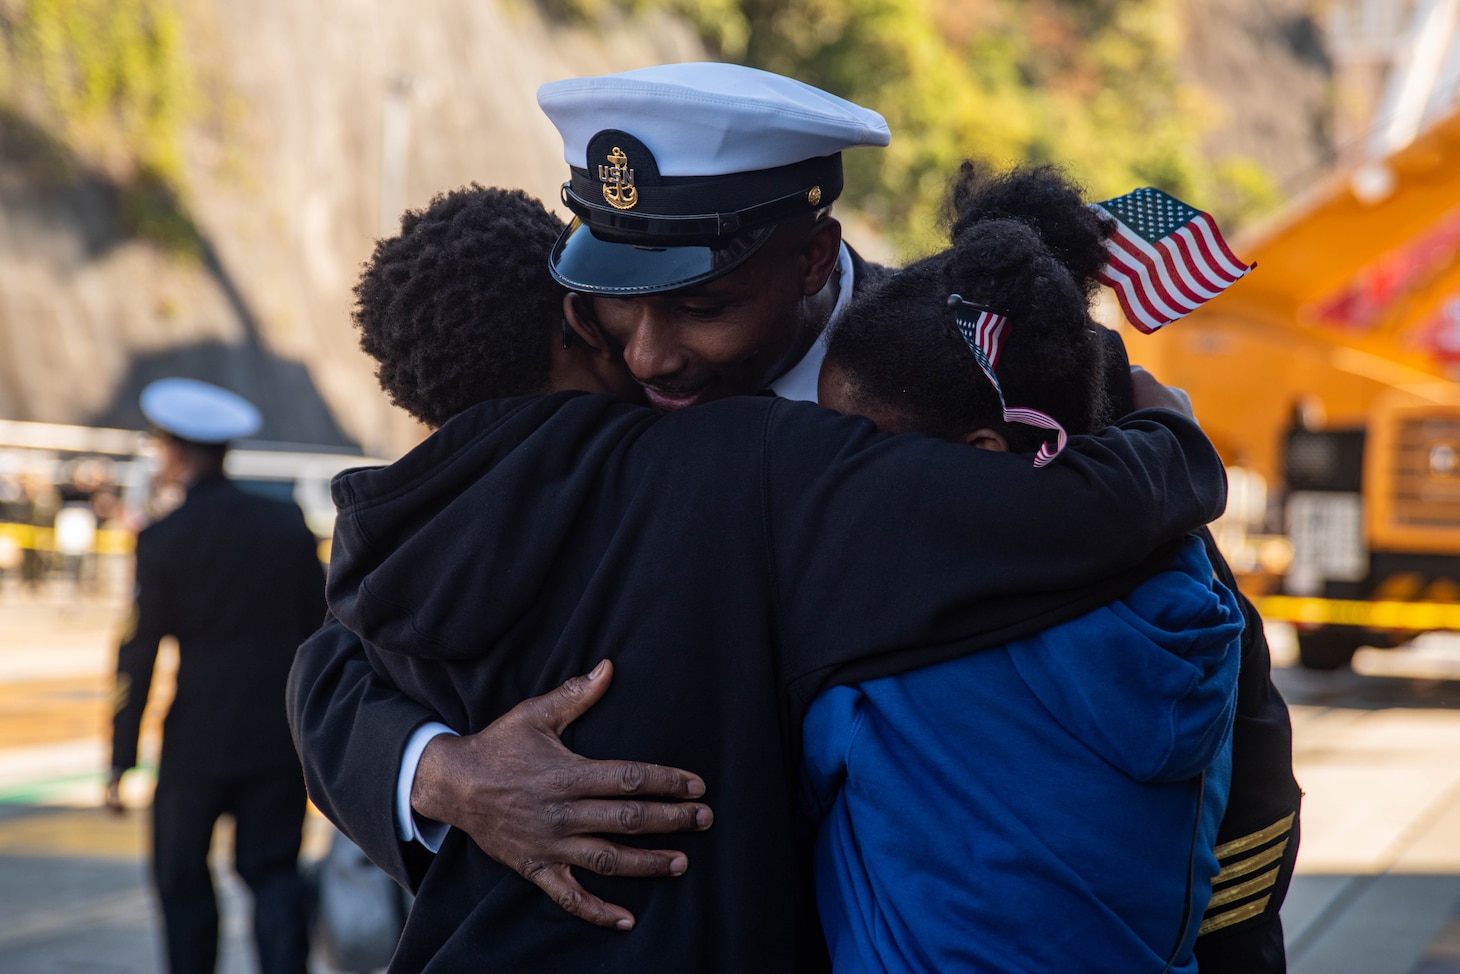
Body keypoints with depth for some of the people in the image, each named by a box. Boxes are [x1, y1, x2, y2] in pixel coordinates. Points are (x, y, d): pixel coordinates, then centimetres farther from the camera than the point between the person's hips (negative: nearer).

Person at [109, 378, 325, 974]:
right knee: (274, 876, 7)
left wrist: (120, 761, -1)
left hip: (197, 742, -3)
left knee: (181, 880, 11)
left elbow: (140, 655, -6)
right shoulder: (288, 525, 3)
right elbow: (321, 633, 6)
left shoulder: (163, 540, -7)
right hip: (280, 739, 3)